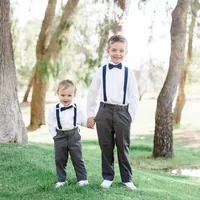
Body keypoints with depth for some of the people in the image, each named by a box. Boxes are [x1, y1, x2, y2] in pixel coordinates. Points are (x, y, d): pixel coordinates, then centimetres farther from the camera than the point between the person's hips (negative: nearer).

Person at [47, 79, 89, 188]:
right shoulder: (54, 110, -2)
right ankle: (61, 180, 19)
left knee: (78, 158, 2)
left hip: (74, 136, -1)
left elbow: (83, 121, 7)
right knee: (60, 160, 8)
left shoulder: (76, 108, -1)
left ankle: (82, 179, 11)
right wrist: (55, 135, -4)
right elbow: (51, 124, 2)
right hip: (60, 137, 1)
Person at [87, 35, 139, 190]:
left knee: (123, 147, 5)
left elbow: (134, 96, 5)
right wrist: (90, 115, 4)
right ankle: (107, 177, 20)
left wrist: (130, 116, -1)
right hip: (104, 112, 1)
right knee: (106, 146, 7)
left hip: (122, 112, 0)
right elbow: (92, 93, 7)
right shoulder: (101, 71, 3)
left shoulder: (129, 72, 3)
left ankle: (127, 179, 15)